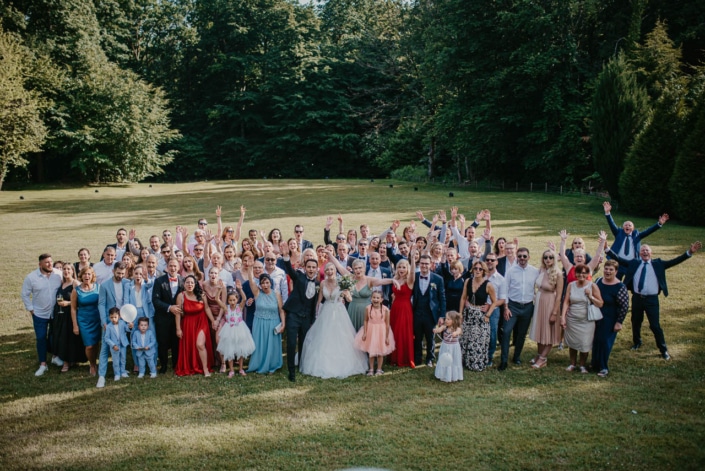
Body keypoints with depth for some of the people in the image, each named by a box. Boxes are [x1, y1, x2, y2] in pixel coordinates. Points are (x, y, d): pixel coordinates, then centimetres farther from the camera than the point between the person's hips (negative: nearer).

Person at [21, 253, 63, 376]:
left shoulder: (59, 274, -10)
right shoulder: (31, 277, -11)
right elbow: (25, 295, -2)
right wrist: (30, 309, -4)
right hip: (39, 314, -1)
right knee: (41, 338, 2)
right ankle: (43, 364, 11)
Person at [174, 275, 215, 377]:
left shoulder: (200, 295, -9)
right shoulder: (181, 296, -12)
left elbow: (207, 308, -1)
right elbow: (178, 313, -9)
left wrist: (213, 321, -1)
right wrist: (178, 328, -8)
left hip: (201, 322, -1)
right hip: (188, 324, 1)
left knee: (200, 345, -14)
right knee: (188, 347, 9)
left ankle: (205, 369, -5)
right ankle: (188, 368, 25)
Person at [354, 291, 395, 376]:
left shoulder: (385, 309, -13)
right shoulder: (368, 308, -10)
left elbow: (387, 324, -8)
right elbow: (366, 321, -1)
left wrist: (387, 337, -6)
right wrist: (364, 333, -4)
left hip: (381, 332, -1)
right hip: (371, 331, 1)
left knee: (380, 352, 8)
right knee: (371, 351, 10)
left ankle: (379, 369, 23)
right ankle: (371, 369, 23)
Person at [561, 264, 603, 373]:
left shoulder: (592, 286, -6)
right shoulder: (571, 285, -2)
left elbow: (600, 304, -6)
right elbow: (566, 302, -4)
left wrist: (590, 296, -20)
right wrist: (563, 317, -12)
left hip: (587, 321, -2)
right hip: (572, 320, 2)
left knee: (585, 344, 2)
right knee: (572, 343, 12)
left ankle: (582, 366, 23)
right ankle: (572, 364, 29)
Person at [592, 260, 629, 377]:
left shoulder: (620, 287, -17)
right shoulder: (598, 281, 0)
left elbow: (624, 306, -15)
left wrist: (619, 322, -16)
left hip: (610, 320, -5)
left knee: (605, 342, -1)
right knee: (596, 341, 12)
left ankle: (603, 368, 12)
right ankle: (595, 365, 27)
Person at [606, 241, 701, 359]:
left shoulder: (657, 264, 2)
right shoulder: (633, 264, 5)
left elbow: (674, 261, -5)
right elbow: (619, 259, 2)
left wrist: (689, 252, -15)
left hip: (652, 299, -2)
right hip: (637, 298, 2)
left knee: (655, 325, -2)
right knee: (636, 323, 18)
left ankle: (663, 350, 13)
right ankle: (637, 343, 42)